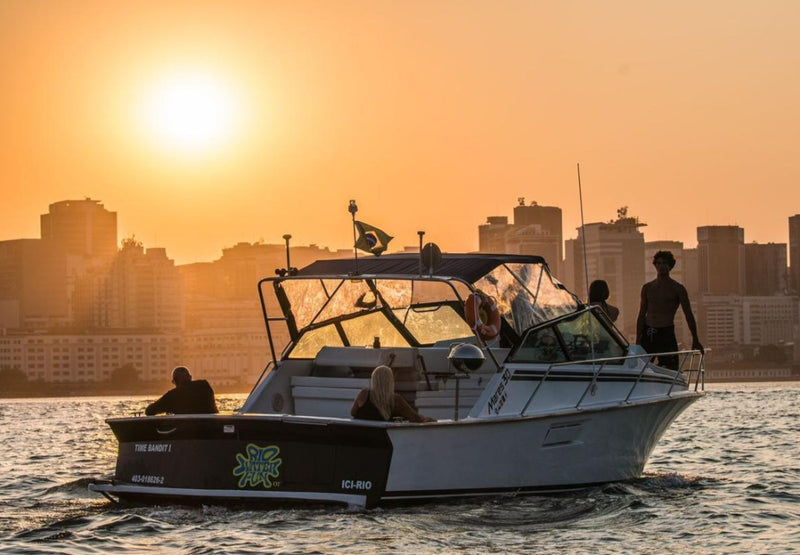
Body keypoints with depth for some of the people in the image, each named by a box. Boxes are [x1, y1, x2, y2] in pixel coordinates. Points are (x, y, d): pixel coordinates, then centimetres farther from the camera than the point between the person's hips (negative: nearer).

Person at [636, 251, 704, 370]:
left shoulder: (677, 289, 2)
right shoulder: (647, 288, 13)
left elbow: (688, 315, 0)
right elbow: (641, 315, 15)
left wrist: (695, 340, -7)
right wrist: (638, 341, 9)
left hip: (666, 333, -4)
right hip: (647, 333, 4)